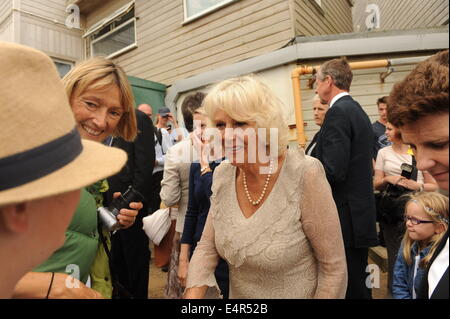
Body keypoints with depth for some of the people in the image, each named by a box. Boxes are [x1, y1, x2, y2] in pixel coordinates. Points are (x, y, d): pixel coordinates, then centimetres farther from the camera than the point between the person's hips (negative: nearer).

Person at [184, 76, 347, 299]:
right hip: (237, 293, 5)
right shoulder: (223, 175, -11)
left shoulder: (305, 175, -27)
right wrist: (193, 294, -20)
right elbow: (207, 248, -6)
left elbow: (334, 269, -19)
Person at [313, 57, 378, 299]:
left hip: (345, 218, -10)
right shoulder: (358, 110, 14)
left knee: (349, 289, 4)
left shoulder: (338, 112, -15)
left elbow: (333, 171, -24)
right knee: (358, 284, 21)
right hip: (361, 213, 10)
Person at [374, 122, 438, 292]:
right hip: (392, 208, 2)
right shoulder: (383, 152, 9)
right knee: (395, 254, 6)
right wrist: (387, 179, -10)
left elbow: (434, 186, 6)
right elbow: (376, 184, 9)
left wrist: (417, 185, -12)